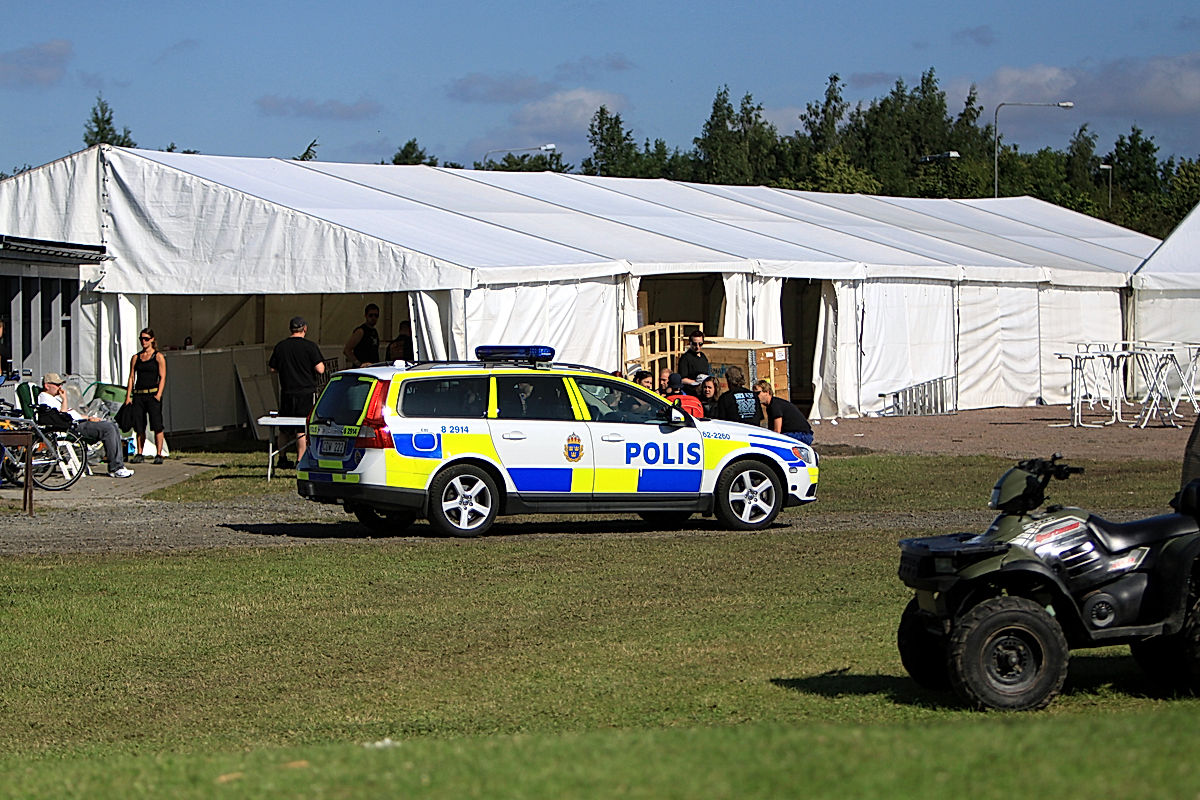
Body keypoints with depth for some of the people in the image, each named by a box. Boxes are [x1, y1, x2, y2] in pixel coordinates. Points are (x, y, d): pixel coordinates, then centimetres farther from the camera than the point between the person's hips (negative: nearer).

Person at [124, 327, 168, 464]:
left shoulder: (158, 357, 3)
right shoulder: (136, 358, 14)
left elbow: (162, 378, -2)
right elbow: (131, 377, 13)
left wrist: (158, 395, -13)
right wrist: (128, 396, 4)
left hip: (153, 393, -4)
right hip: (138, 395, 4)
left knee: (157, 426, -9)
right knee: (139, 427, 4)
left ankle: (159, 454, -8)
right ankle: (139, 454, 11)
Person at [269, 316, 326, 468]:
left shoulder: (280, 347, 3)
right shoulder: (310, 347, -9)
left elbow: (273, 368, 10)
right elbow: (320, 370, -13)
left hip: (286, 393, 4)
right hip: (306, 392, -4)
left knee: (284, 430, 14)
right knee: (302, 429, 0)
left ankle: (282, 459, 21)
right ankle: (300, 460, -1)